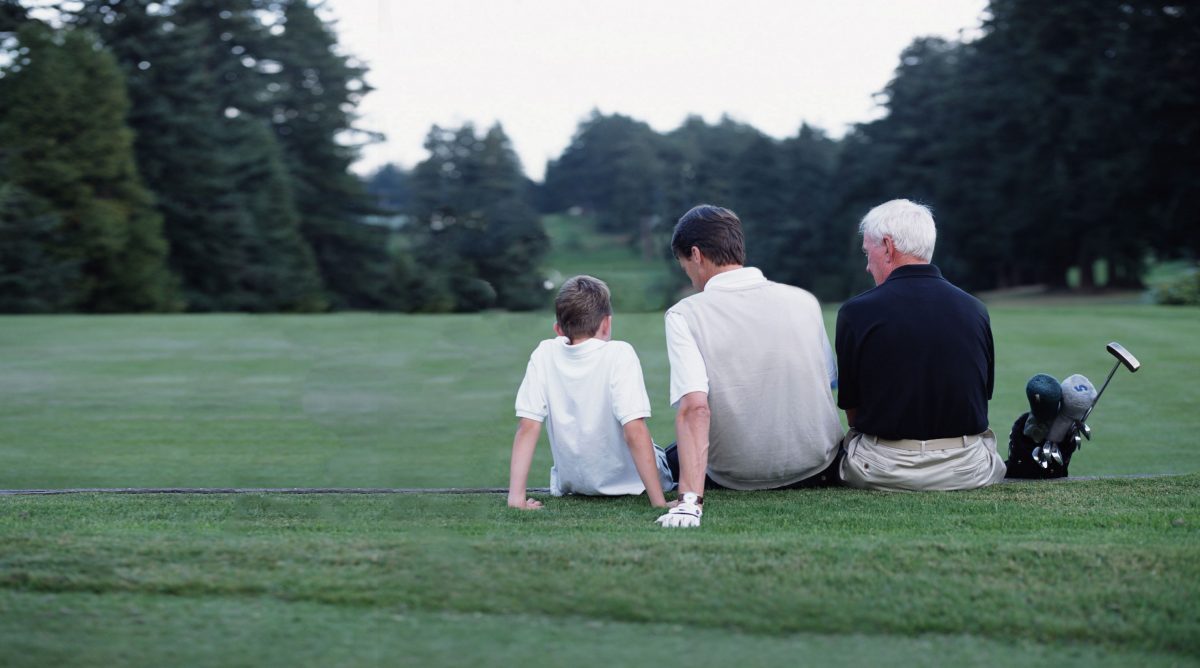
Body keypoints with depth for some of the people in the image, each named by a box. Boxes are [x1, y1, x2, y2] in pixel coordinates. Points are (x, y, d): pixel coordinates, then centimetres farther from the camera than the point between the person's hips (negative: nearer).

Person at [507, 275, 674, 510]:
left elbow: (527, 428, -14)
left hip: (571, 484, 5)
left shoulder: (544, 356, -10)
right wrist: (659, 503, -26)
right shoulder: (619, 354, -21)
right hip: (629, 482, -5)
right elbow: (635, 432, -26)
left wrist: (516, 497, -13)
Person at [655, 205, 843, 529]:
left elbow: (694, 408, -25)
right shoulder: (804, 301, -1)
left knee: (672, 456, 29)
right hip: (817, 466, 3)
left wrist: (690, 499, -31)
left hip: (737, 475, -3)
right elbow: (828, 381, 11)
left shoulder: (684, 315, -13)